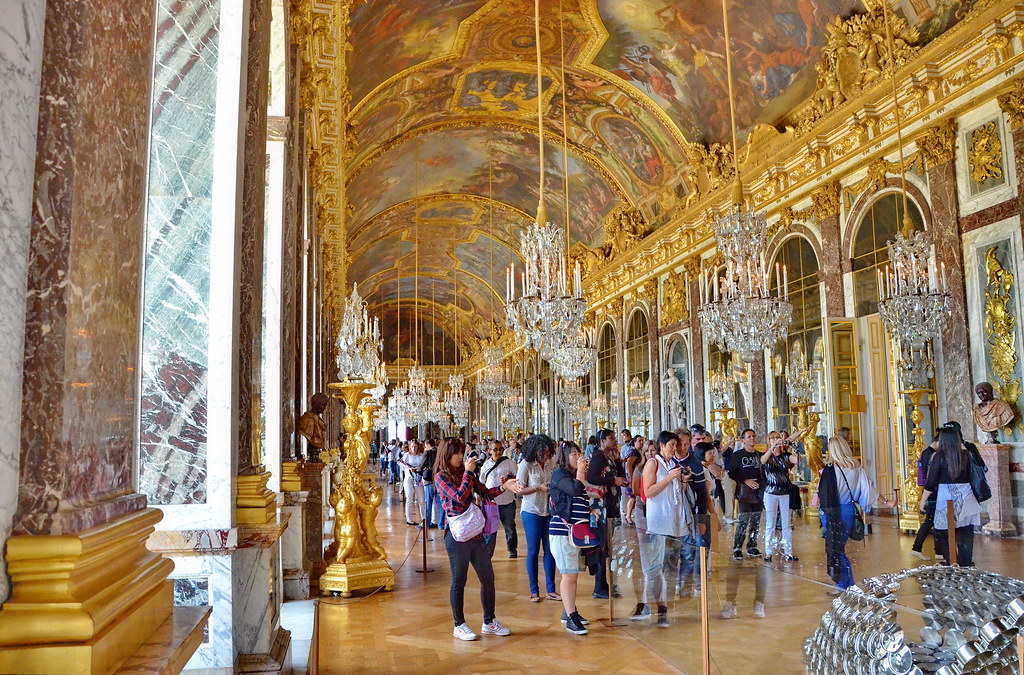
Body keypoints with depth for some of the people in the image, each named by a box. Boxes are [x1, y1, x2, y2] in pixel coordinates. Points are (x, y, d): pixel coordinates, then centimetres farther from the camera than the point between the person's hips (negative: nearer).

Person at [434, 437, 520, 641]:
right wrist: (468, 472, -13)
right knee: (459, 582, 5)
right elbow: (460, 497, -19)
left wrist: (503, 487, -4)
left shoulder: (465, 473, 13)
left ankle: (489, 622, 23)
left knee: (488, 578, 10)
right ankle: (459, 625, 19)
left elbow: (485, 492, 12)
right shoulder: (441, 476, -6)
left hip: (476, 534, 7)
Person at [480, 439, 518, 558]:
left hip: (507, 501, -1)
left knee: (510, 527, 10)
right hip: (490, 502, 2)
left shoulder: (508, 462, -2)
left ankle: (513, 550, 25)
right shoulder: (485, 465, 6)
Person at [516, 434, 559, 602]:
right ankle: (534, 591, 13)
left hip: (549, 512, 4)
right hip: (532, 512, -4)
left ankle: (551, 590, 14)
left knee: (549, 550, 6)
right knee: (533, 551, 2)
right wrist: (539, 488, -19)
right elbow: (519, 490, -9)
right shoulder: (526, 464, -8)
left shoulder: (550, 465, 5)